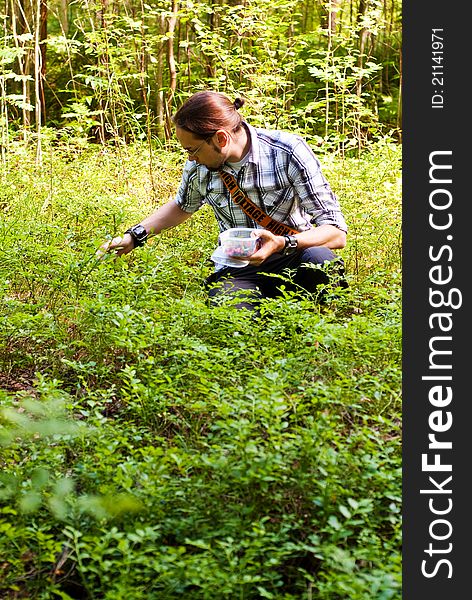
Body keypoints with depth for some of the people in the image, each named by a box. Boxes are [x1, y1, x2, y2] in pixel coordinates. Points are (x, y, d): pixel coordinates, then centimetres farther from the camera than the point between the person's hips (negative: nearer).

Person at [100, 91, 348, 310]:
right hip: (236, 271, 2)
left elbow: (337, 233, -18)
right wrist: (134, 236, 16)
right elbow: (182, 206, 25)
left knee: (318, 259, -38)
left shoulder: (288, 151, -15)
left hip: (292, 259, -2)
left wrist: (283, 244, -34)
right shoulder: (197, 167, -1)